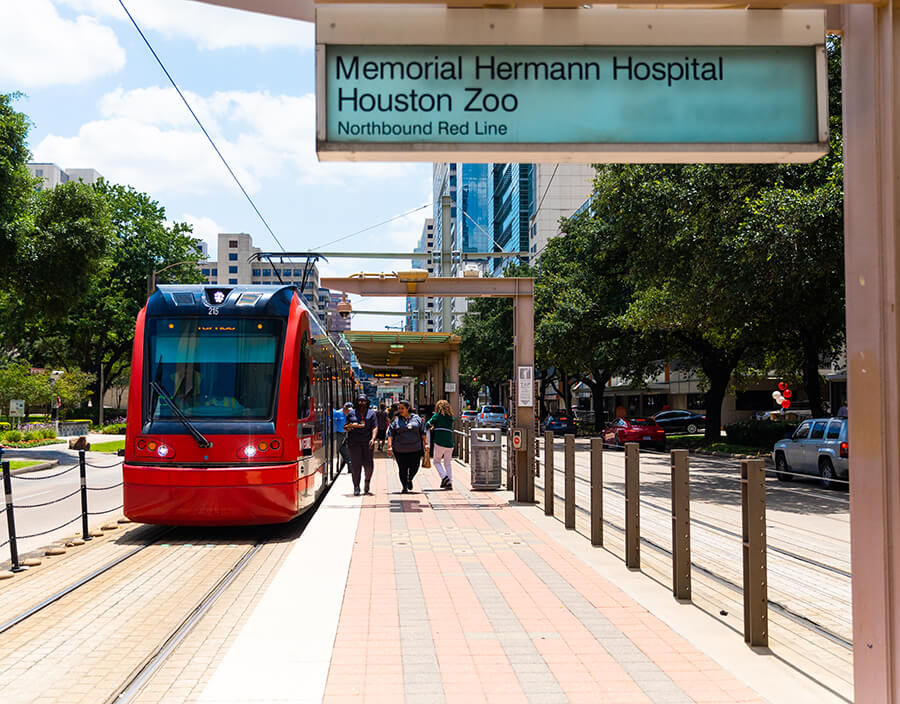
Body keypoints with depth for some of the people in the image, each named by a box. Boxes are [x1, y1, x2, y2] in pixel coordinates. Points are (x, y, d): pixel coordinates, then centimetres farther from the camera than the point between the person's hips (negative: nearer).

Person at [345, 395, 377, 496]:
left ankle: (367, 480, 25)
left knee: (369, 464, -4)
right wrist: (349, 426, -9)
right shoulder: (351, 413, 13)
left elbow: (375, 427, 3)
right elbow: (345, 427, 15)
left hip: (367, 442, 0)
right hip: (354, 442, 0)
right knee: (355, 464, -6)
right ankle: (356, 487, -1)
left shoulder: (371, 413, 11)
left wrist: (373, 438, -13)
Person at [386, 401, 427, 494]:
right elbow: (390, 434, 0)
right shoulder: (395, 420, 3)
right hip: (400, 450, -1)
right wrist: (389, 446, -10)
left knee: (414, 467, 0)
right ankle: (404, 488, 14)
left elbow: (422, 432, 13)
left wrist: (425, 444, 7)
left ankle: (410, 479, 31)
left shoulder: (416, 418, 7)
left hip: (415, 449, 1)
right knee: (403, 469, 0)